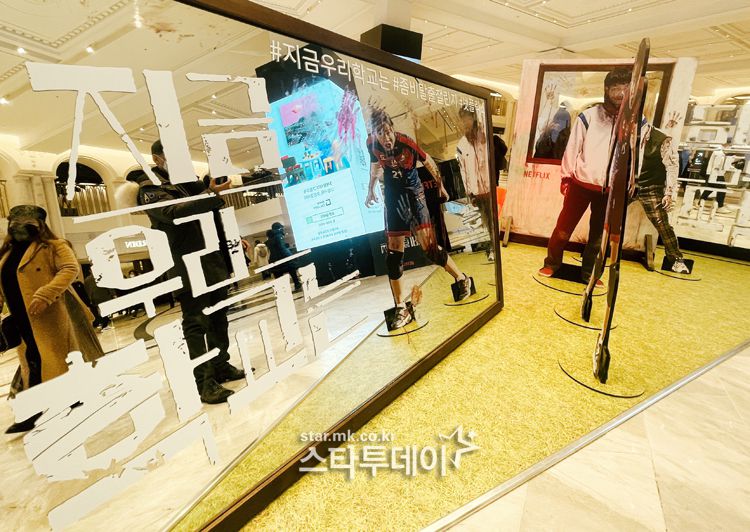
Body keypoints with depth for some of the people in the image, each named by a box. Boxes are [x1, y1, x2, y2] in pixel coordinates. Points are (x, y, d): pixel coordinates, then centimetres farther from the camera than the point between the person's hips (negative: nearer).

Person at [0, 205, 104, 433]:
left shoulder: (53, 246, -5)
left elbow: (71, 269, -20)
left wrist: (44, 296, -28)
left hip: (49, 317, -7)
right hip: (22, 321, 7)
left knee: (55, 361, 0)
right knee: (32, 364, 12)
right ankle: (35, 411, 22)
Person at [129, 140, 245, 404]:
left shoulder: (187, 182, 22)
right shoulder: (150, 188, -2)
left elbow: (211, 217, 28)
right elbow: (175, 212, -23)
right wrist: (212, 194, -28)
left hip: (213, 261, 8)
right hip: (189, 268, -8)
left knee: (219, 319, 13)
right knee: (196, 325, -6)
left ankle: (222, 367, 25)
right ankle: (205, 382, -2)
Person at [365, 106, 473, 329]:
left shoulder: (406, 143, -18)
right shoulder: (371, 144, -6)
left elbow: (428, 163, -3)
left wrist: (441, 185, 8)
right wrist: (371, 190, 25)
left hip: (413, 193, -3)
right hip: (392, 197, 4)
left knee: (428, 246, -12)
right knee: (393, 253, -1)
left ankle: (462, 279, 17)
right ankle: (401, 309, 9)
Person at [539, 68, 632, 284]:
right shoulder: (588, 116, -7)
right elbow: (573, 149, -3)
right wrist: (565, 177, -1)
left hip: (610, 190, 2)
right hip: (581, 184, -2)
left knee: (598, 233, 12)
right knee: (564, 227, 6)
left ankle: (589, 273, 26)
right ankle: (551, 264, 24)